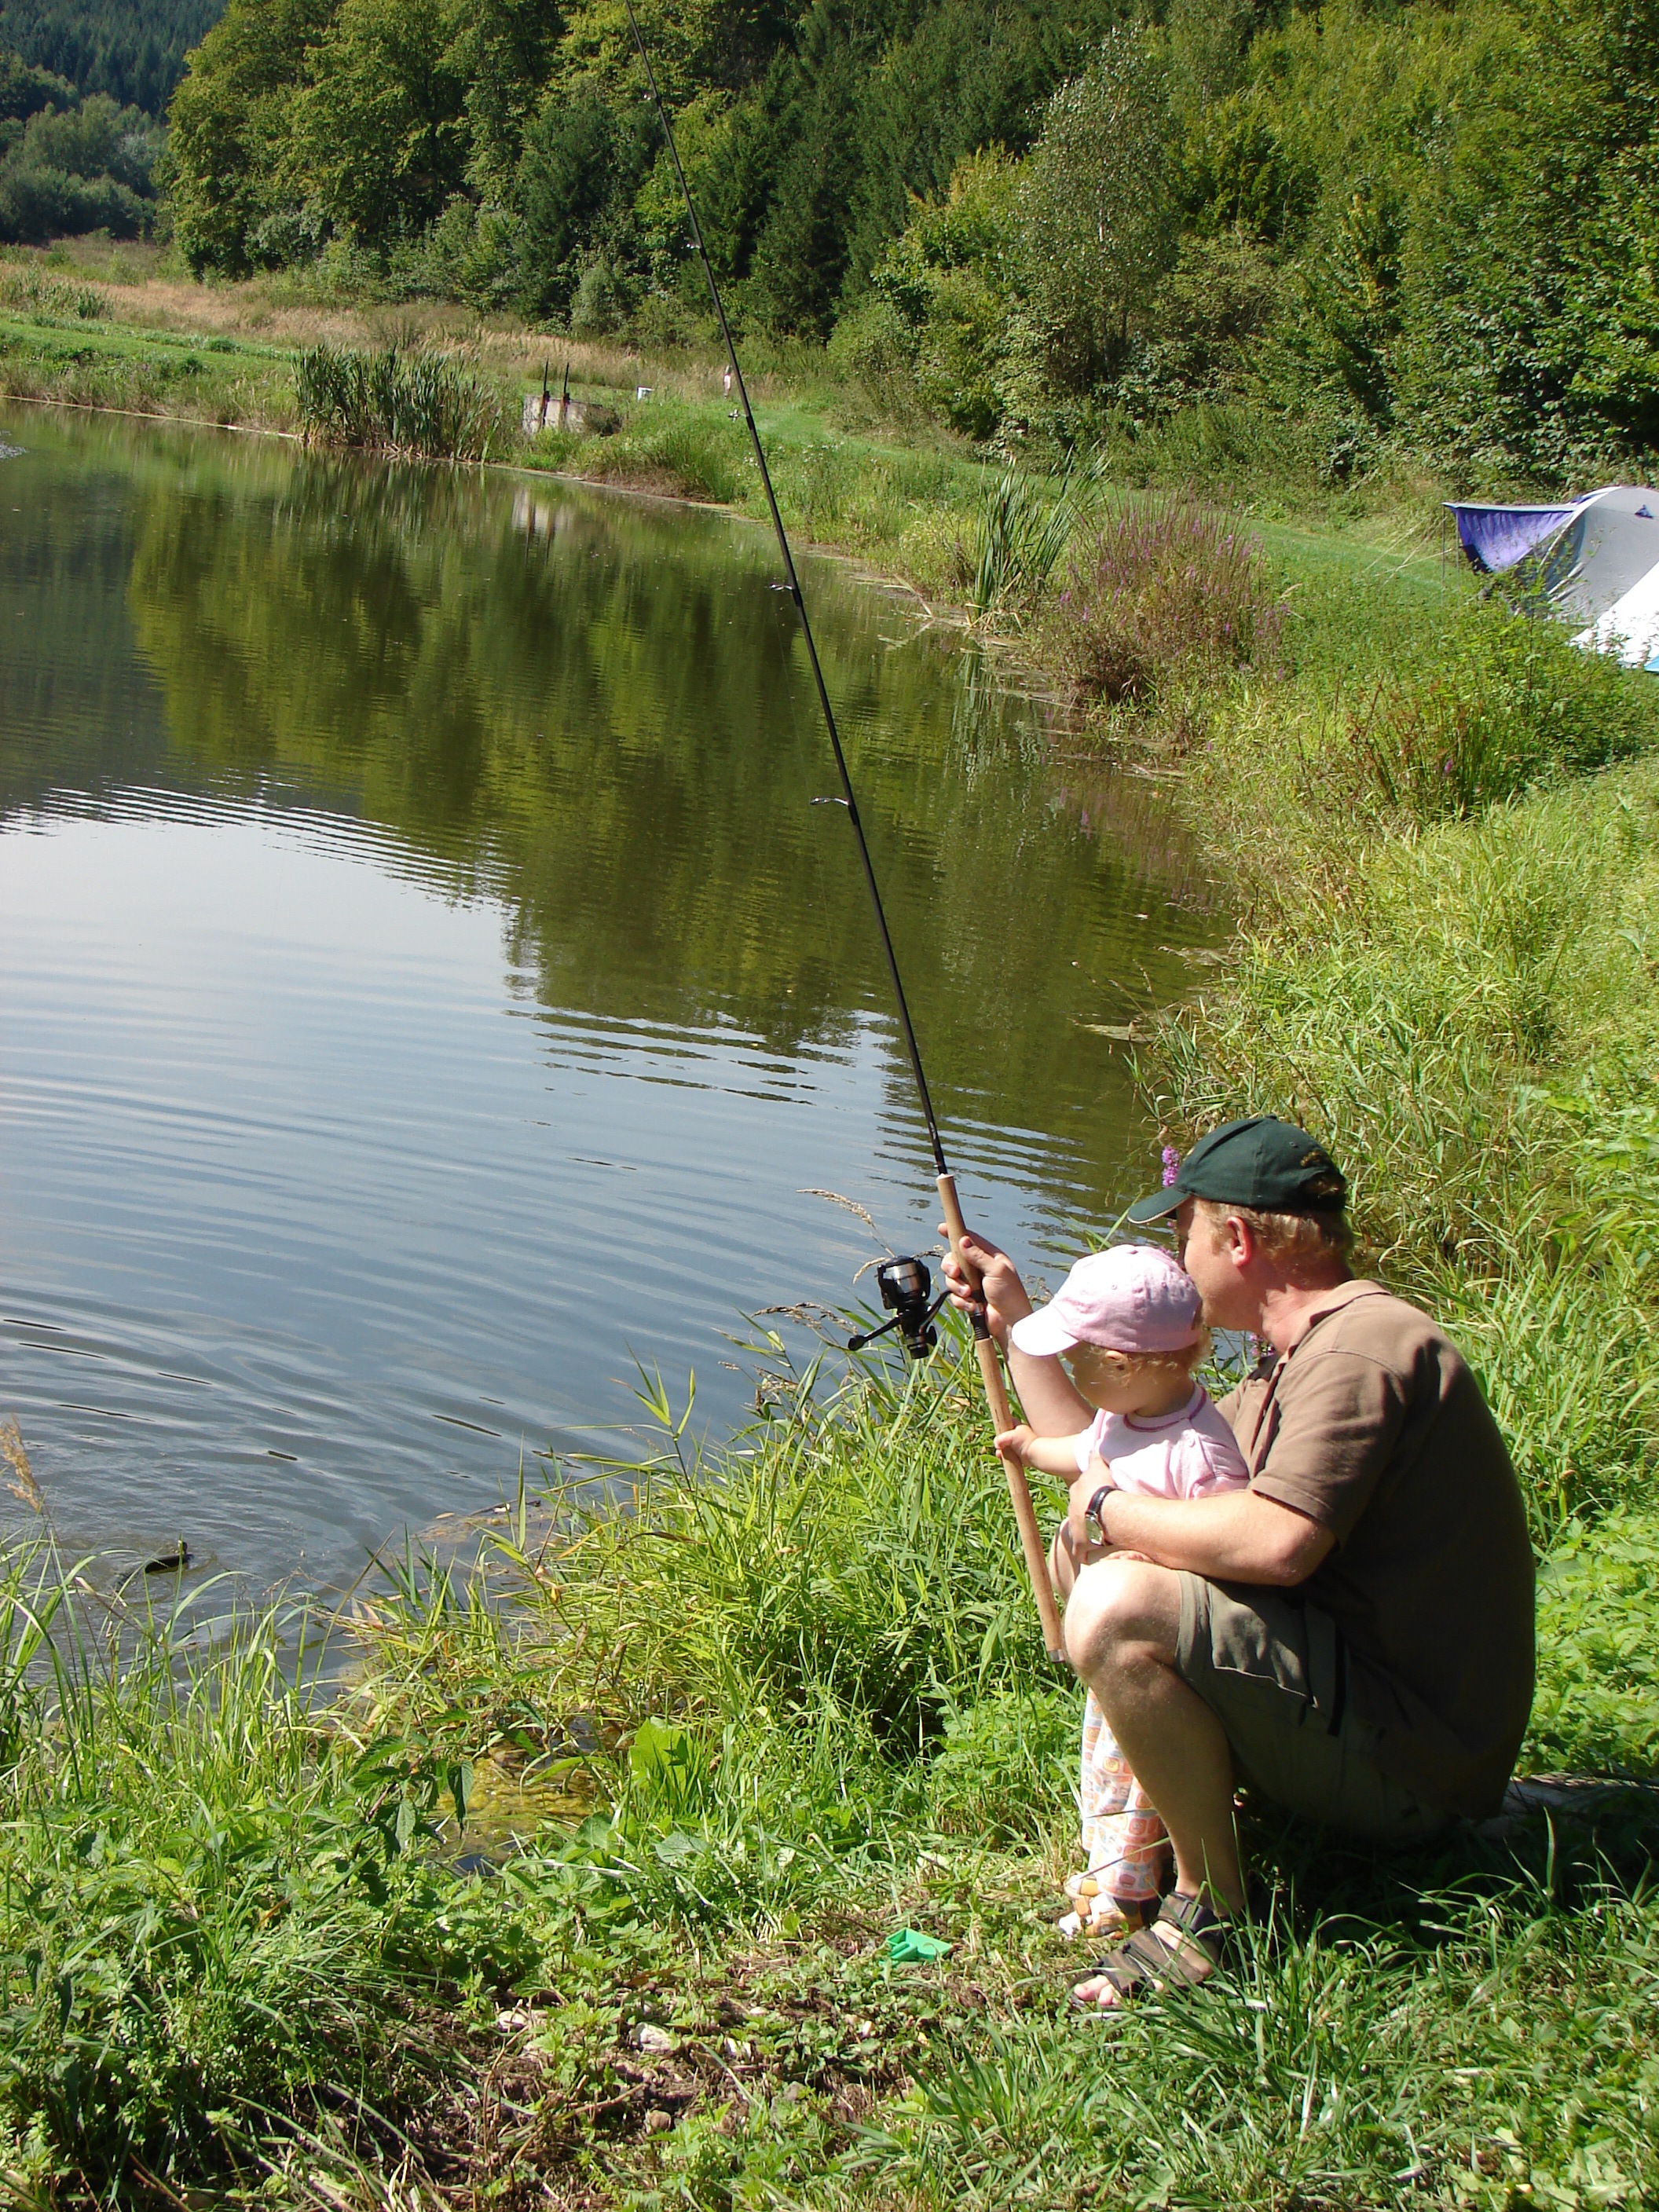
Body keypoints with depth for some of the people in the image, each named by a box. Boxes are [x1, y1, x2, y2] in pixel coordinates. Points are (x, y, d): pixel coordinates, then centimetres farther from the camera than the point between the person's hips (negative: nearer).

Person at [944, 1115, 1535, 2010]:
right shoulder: (1290, 1367, 15)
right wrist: (1014, 1324, 25)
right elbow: (1114, 1467, 22)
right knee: (1106, 1563, 22)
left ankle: (1213, 1906, -11)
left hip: (1409, 1758, -11)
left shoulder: (1367, 1348, -18)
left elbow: (1277, 1543, -32)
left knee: (1118, 1608, -27)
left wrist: (1112, 1511, -16)